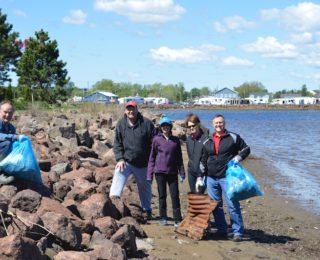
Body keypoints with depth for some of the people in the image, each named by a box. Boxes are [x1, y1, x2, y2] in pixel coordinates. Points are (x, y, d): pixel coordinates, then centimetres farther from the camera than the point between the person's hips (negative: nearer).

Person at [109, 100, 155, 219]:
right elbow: (117, 144, 0)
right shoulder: (121, 124, -3)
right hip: (125, 162, 0)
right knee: (118, 179, -21)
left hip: (142, 164, 0)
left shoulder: (147, 124, -8)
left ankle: (147, 210, 33)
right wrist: (120, 159, -14)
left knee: (145, 187, 15)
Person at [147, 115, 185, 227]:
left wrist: (182, 173, 6)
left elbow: (179, 157, 10)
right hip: (159, 171, -1)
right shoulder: (157, 139, 0)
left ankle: (177, 220, 4)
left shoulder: (175, 140, 6)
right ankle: (163, 218, 15)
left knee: (175, 195, 0)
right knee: (162, 195, 6)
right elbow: (152, 157, 3)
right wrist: (149, 174, 0)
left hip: (172, 172, 1)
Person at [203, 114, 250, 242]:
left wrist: (238, 158, -12)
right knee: (215, 206, 9)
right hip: (211, 178, 5)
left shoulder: (233, 137, 0)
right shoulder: (208, 142, 12)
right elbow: (203, 160, 18)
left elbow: (246, 149, 6)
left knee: (232, 205, -6)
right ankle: (222, 231, 19)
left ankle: (238, 232, 1)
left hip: (227, 177, -5)